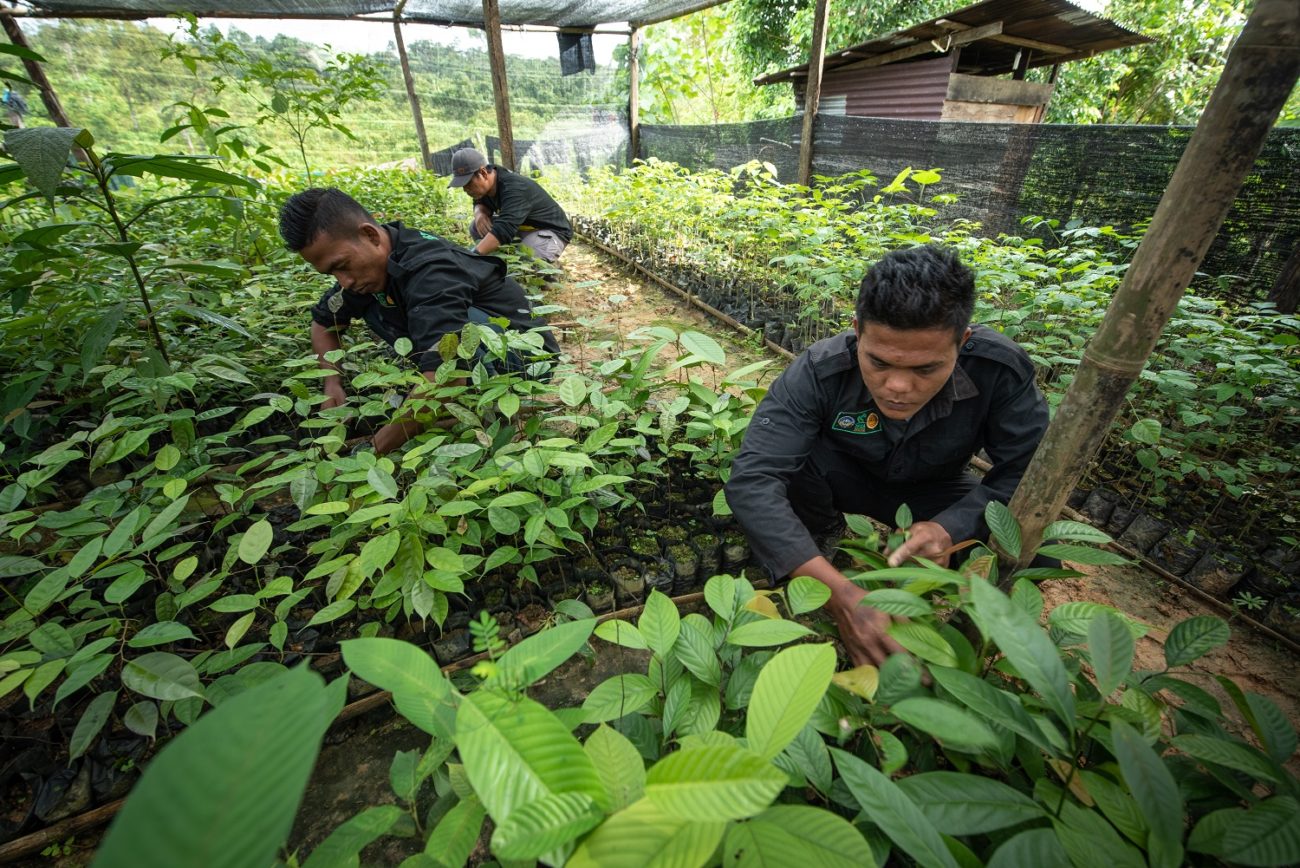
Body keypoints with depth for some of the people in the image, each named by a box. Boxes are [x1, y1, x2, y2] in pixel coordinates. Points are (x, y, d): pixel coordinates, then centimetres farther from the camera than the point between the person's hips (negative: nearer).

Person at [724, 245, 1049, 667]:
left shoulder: (1001, 370, -28)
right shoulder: (818, 373, -35)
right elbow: (751, 481, -43)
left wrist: (951, 527, -40)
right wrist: (841, 594, -53)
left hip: (933, 491, 2)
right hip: (844, 478, -1)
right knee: (791, 461, -33)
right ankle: (824, 536, -2)